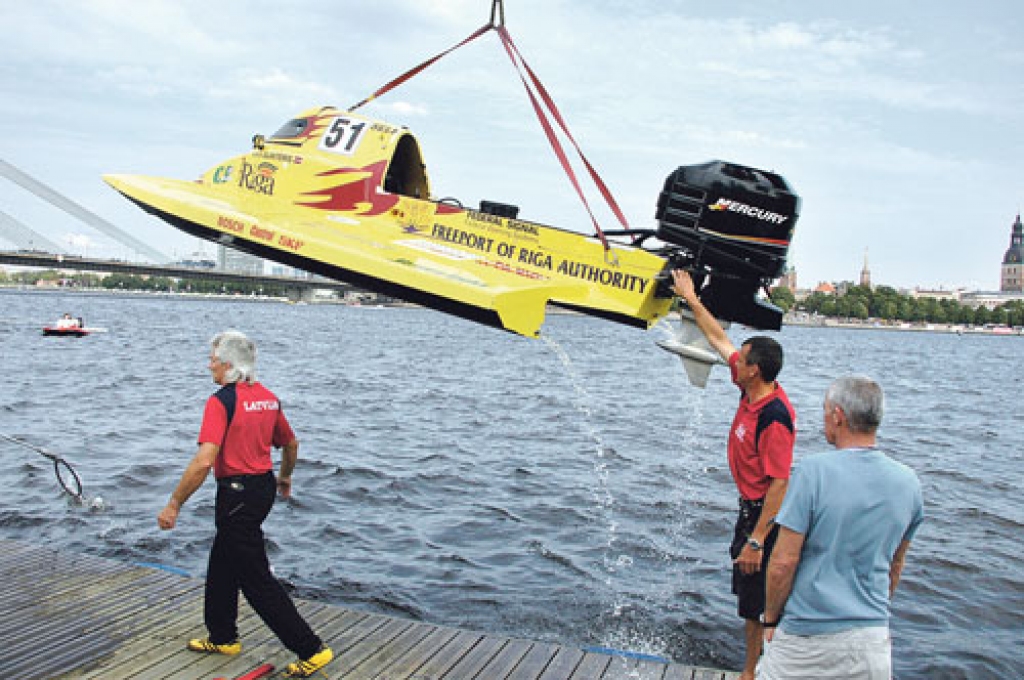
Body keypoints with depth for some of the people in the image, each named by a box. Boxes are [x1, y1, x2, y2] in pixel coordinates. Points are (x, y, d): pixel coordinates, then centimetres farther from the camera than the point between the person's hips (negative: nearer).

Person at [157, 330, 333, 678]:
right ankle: (223, 637, 38)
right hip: (264, 487, 9)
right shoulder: (268, 397, 7)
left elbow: (204, 461, -26)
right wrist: (284, 478, 35)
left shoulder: (221, 401, -18)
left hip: (237, 494, -9)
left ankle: (311, 649, 0)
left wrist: (174, 505, -17)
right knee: (222, 566, 24)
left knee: (257, 579, -2)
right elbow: (291, 443, 18)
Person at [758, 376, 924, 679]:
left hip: (806, 638, -4)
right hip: (872, 638, 4)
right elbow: (895, 567, 12)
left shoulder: (813, 470, -17)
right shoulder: (908, 482, -1)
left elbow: (783, 562, -16)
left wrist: (770, 619, -2)